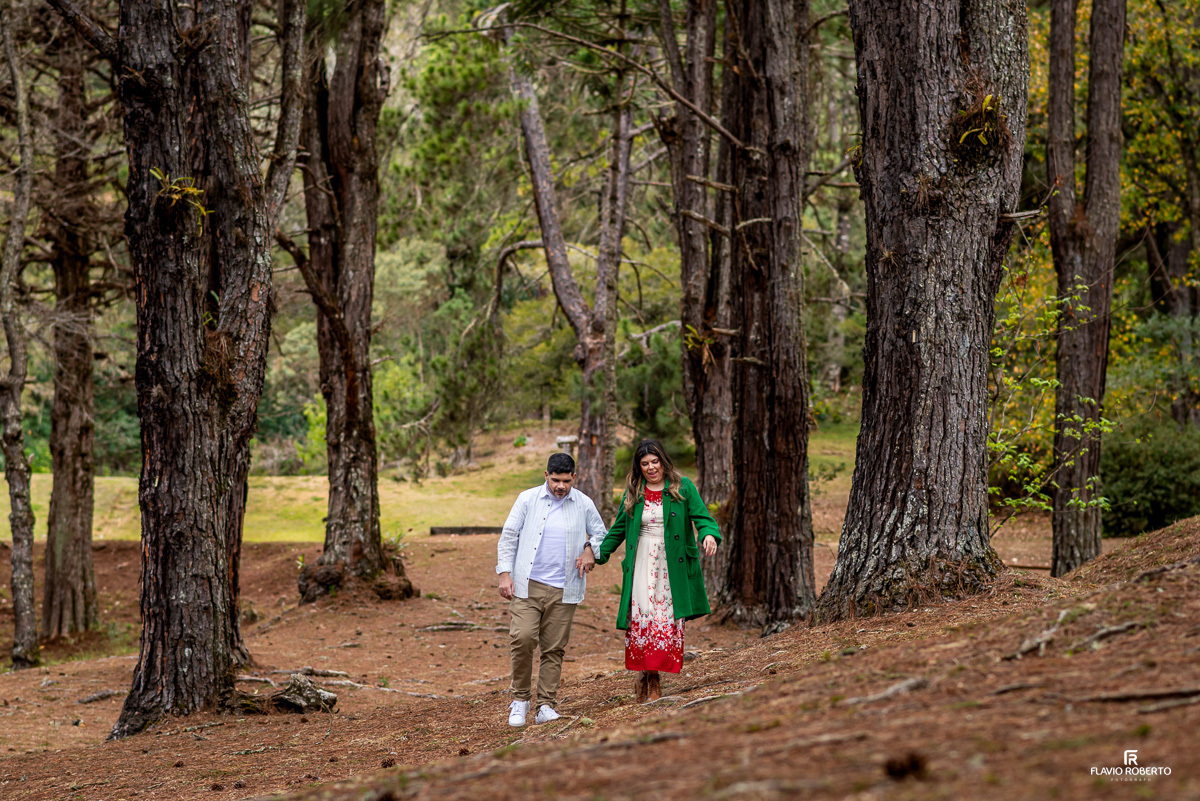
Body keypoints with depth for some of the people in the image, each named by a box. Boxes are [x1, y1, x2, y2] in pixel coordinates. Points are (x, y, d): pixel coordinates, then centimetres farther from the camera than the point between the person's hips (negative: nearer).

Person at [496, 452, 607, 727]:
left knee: (554, 648, 2)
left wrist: (591, 550, -2)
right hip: (527, 585, -1)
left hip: (563, 590, 1)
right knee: (522, 639, -15)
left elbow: (601, 534, 20)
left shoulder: (584, 505, 7)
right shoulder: (528, 499, 4)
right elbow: (508, 537, 5)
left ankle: (546, 706, 9)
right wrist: (505, 574, -3)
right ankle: (520, 698, 2)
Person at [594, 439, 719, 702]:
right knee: (641, 617, -9)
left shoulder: (682, 487, 3)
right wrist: (598, 554, 10)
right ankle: (645, 673, 1)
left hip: (673, 566, -1)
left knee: (668, 619, -4)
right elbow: (618, 528, 17)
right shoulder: (633, 493, 11)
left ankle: (651, 674, 4)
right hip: (642, 564, 1)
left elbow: (702, 517, -2)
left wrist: (709, 534, -24)